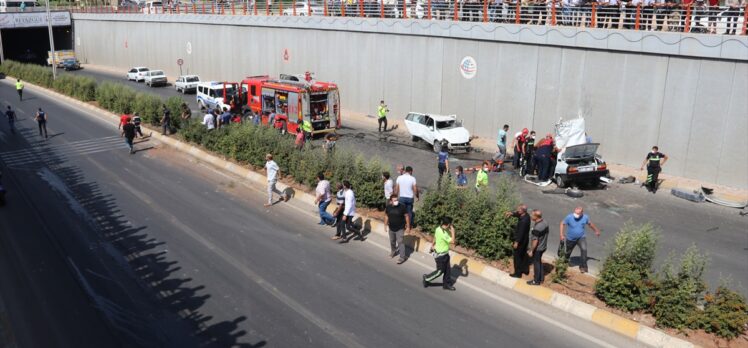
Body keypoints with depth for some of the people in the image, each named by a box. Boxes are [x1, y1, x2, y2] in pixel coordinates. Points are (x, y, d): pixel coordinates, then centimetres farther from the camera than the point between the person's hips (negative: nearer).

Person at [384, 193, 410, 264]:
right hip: (391, 228, 4)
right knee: (392, 241, 22)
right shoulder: (388, 207, -11)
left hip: (400, 229, -4)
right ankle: (393, 251, 48)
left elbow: (407, 216, -11)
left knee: (400, 242, -3)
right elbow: (386, 216, 6)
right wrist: (385, 225, 10)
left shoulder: (402, 207, -21)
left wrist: (408, 227, -8)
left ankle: (402, 257, 8)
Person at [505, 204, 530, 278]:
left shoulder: (523, 221, -32)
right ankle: (525, 270, 38)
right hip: (525, 239, 9)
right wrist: (511, 213, -24)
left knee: (517, 256, 7)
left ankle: (518, 273, 19)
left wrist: (516, 242, -19)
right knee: (523, 254, 24)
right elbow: (516, 214, -2)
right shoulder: (526, 215, -5)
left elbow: (521, 232, -27)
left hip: (520, 240, -9)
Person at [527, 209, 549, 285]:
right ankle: (541, 278, 37)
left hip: (537, 248, -8)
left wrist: (531, 251, -16)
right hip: (543, 247, 8)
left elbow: (535, 241, -26)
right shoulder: (544, 222, -4)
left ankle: (536, 281, 22)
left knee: (536, 263, 8)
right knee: (539, 262, 24)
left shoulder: (537, 228, -31)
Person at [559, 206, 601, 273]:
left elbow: (590, 224, 6)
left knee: (584, 249, -25)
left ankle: (583, 266, -12)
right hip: (570, 239, 0)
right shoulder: (569, 217, -22)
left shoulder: (585, 217, -14)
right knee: (568, 252, 16)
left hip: (581, 238, 0)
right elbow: (562, 224, -12)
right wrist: (561, 235, -21)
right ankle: (566, 261, 52)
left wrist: (596, 230, 19)